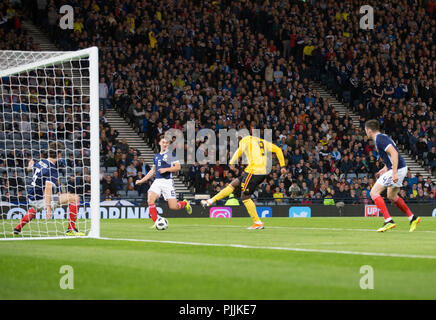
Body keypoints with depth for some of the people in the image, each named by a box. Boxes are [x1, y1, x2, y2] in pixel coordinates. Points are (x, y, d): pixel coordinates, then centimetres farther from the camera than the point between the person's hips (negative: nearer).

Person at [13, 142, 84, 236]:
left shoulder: (40, 162, 4)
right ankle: (71, 229, -12)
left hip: (31, 199, 8)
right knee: (75, 198, -12)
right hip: (40, 200, -8)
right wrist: (48, 208, -39)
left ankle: (18, 228, 45)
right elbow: (48, 188, -32)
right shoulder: (52, 169, -21)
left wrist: (30, 164, 53)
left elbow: (30, 168, 28)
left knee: (35, 208, 47)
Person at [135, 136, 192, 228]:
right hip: (157, 181, 5)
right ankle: (156, 223, -11)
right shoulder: (156, 156, 18)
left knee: (173, 207, -7)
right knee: (150, 199, -21)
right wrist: (142, 180, 24)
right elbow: (152, 171, 27)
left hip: (167, 181, -5)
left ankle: (185, 203, 28)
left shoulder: (171, 154, 0)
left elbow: (178, 167, -7)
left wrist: (166, 169, -17)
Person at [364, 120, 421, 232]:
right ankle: (413, 218, 27)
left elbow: (394, 153, -24)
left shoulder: (380, 139, -15)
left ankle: (388, 221, -15)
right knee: (392, 196, 25)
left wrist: (394, 173, -27)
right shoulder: (382, 137, 16)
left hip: (397, 169, -10)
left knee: (374, 193, -8)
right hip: (401, 168, 10)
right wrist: (385, 168, 23)